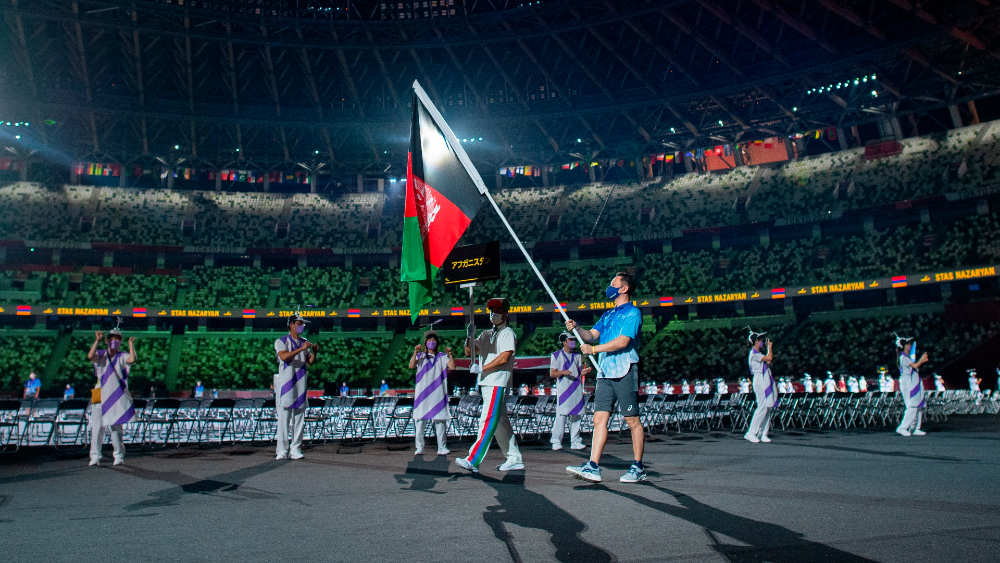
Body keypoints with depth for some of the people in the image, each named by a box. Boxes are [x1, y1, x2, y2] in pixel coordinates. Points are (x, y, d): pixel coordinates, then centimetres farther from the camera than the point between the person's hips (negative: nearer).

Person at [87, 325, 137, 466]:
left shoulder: (122, 357, 4)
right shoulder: (101, 355, 9)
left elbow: (131, 360, -18)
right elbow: (90, 356, -14)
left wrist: (131, 344, -11)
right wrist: (97, 341, -12)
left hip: (116, 398, -1)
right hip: (99, 397, 1)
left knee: (116, 428, 2)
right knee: (97, 427, -2)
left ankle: (119, 456, 10)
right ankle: (95, 456, 6)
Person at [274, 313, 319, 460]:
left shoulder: (305, 343, 16)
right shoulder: (281, 341, 2)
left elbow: (309, 362, 11)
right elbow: (284, 356, -17)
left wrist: (314, 352, -7)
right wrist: (301, 349, -22)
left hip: (301, 385, 5)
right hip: (286, 384, -5)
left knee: (299, 418, 4)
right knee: (284, 418, -6)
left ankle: (295, 449, 8)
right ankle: (282, 450, -3)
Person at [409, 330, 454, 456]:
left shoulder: (442, 357, 12)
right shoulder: (420, 356, 13)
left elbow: (452, 367, -1)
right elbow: (411, 366, -5)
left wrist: (450, 354, -10)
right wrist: (415, 352, -12)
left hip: (438, 392, 0)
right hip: (422, 392, 0)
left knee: (440, 420, -1)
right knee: (420, 419, -3)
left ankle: (442, 447, 4)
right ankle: (419, 448, 1)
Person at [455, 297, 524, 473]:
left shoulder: (508, 333, -1)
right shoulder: (486, 334, 22)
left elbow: (504, 358, -13)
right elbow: (469, 352, 16)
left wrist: (481, 368, -15)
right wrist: (470, 337, -3)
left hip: (497, 383, -8)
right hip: (486, 384, 8)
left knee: (487, 421, -14)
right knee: (501, 422, 10)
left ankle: (473, 461, -22)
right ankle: (514, 459, 17)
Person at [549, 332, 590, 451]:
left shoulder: (577, 356, 20)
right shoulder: (556, 355, 4)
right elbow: (552, 374, -1)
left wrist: (584, 372, 0)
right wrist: (563, 372, -19)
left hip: (577, 389, 5)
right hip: (563, 389, -5)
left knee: (577, 415, 4)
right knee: (561, 415, -12)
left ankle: (575, 441, 11)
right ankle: (556, 441, -7)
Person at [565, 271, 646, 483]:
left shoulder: (632, 312, -4)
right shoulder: (608, 315, 22)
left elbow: (622, 341, -16)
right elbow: (592, 335, 16)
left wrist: (593, 349, -11)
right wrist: (576, 329, -3)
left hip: (624, 372, -7)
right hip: (604, 372, 8)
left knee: (632, 420, 0)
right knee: (600, 418, 0)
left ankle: (638, 468, 10)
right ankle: (593, 467, -3)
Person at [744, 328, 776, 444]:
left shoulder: (759, 353, 18)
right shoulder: (754, 354, -12)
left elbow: (768, 362, 11)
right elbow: (769, 358, -18)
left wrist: (768, 347, 16)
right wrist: (770, 347, -2)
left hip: (766, 381, 10)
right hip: (759, 381, -10)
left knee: (768, 408, 6)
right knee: (762, 407, -14)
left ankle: (763, 434, 9)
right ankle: (751, 433, -12)